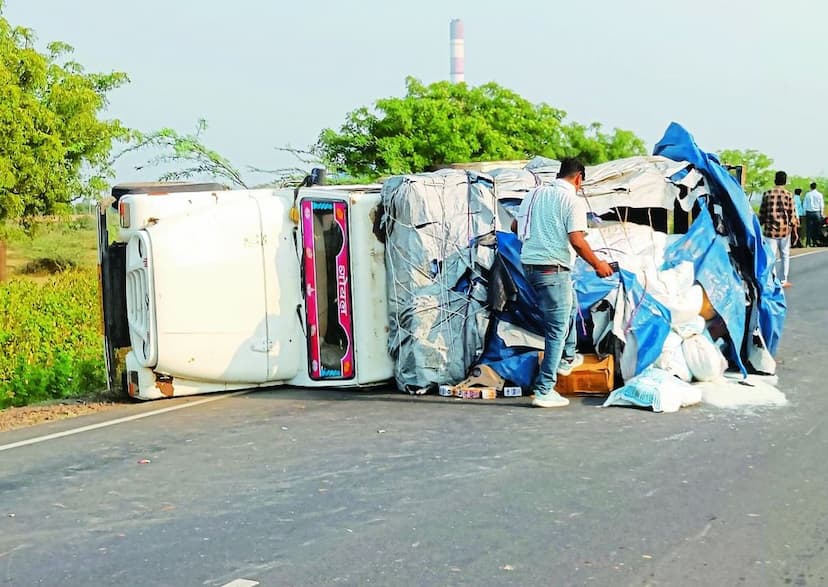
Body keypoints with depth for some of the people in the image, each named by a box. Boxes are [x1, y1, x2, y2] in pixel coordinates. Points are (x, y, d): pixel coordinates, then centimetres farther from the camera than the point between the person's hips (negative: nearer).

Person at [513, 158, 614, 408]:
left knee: (569, 306, 31)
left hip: (529, 264, 8)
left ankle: (567, 358, 42)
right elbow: (577, 241, -17)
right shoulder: (573, 200, -10)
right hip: (553, 268, -8)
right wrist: (598, 265, -3)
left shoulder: (535, 194, 11)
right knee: (557, 329, -2)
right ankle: (544, 390, -2)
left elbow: (515, 227, 19)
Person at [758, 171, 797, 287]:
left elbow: (762, 213, 3)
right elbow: (792, 214, -2)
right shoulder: (788, 195, -3)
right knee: (785, 255, 15)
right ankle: (784, 281, 18)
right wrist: (795, 229, 4)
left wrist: (760, 225, 15)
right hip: (785, 229, 0)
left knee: (771, 256, 1)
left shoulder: (767, 194, -1)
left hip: (770, 229, 0)